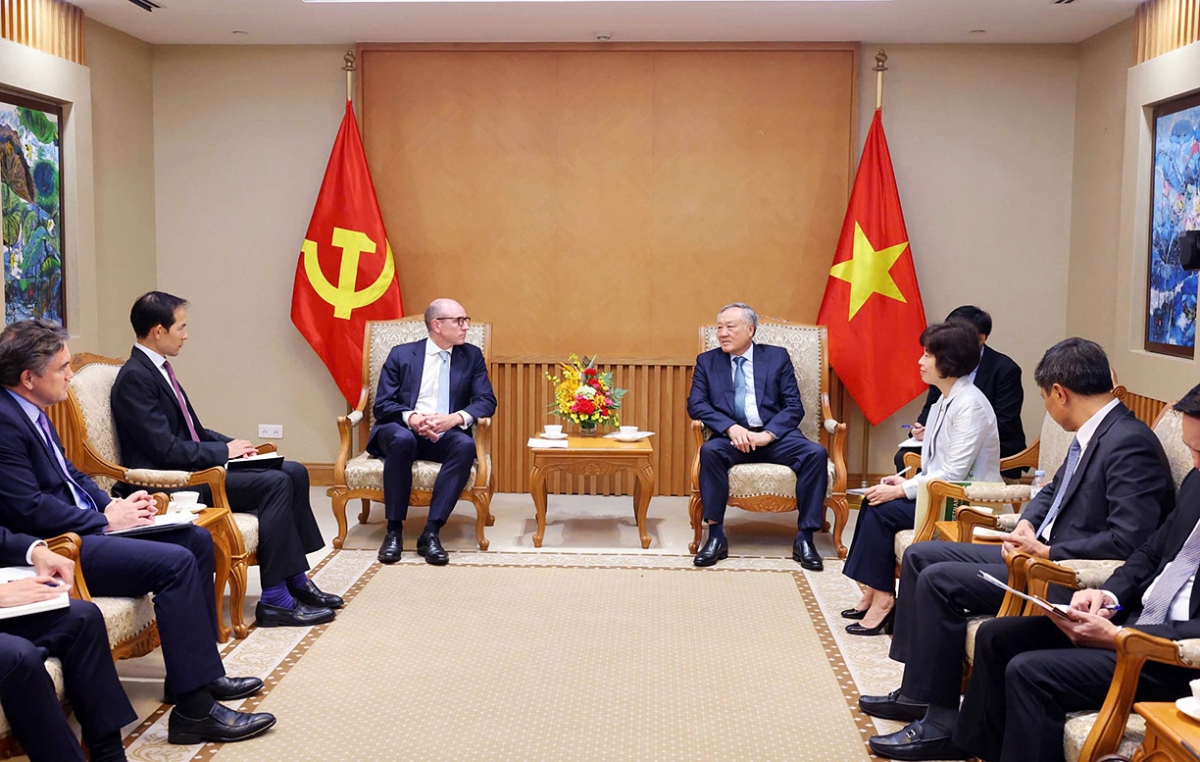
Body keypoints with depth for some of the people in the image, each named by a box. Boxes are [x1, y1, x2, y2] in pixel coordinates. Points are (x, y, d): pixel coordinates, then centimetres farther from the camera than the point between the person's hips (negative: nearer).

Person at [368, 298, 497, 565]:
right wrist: (412, 418, -24)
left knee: (466, 445, -33)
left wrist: (455, 418, -21)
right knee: (402, 439, -37)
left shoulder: (472, 356, 10)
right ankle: (393, 530, -27)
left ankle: (431, 533, -32)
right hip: (402, 430, -1)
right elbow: (382, 405, -2)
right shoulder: (401, 354, 5)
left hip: (445, 435, 1)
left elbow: (486, 402, 0)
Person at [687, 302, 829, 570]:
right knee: (710, 450, -33)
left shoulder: (777, 357, 9)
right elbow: (696, 404, 0)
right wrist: (731, 428, -17)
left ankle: (804, 539, -18)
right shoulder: (707, 361, 11)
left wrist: (768, 434, -15)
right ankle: (716, 537, -25)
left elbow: (794, 406, 3)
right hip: (732, 437, 0)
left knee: (815, 453, -26)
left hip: (774, 435, 0)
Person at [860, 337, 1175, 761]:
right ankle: (917, 691, 13)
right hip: (1043, 553, 10)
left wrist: (1048, 552, -21)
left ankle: (941, 722, -9)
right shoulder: (1094, 433, 9)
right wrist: (1026, 525, 4)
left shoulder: (1129, 443, -20)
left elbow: (1129, 540, -28)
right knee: (921, 556, 9)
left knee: (939, 580, -19)